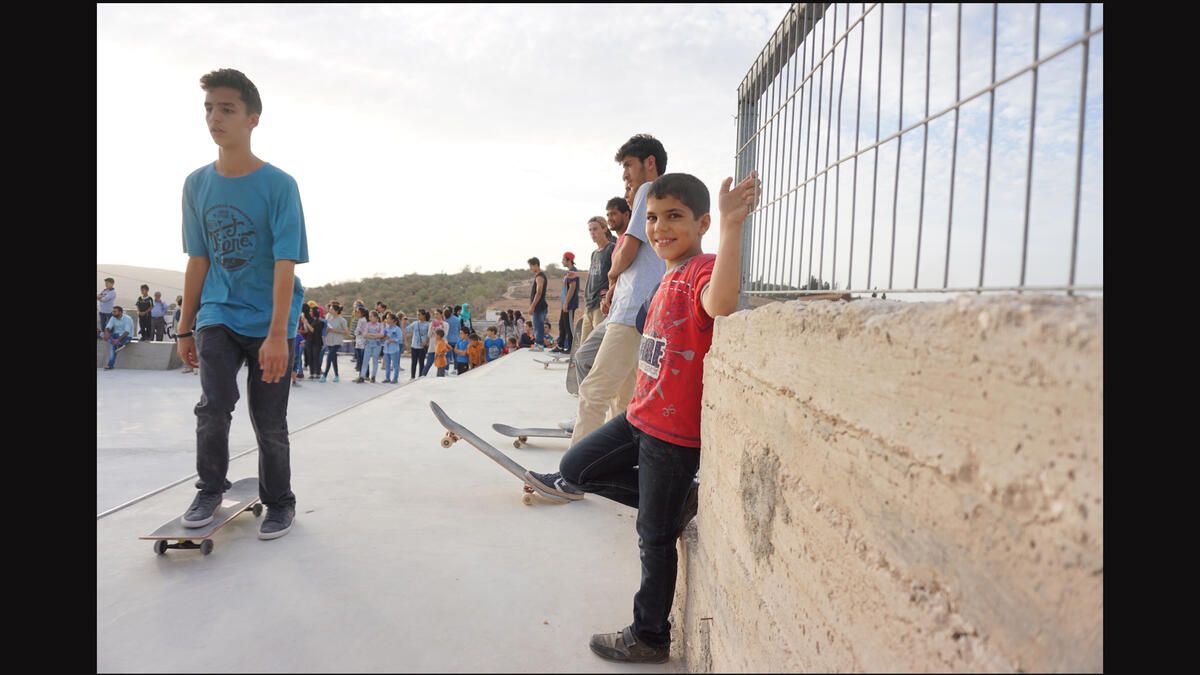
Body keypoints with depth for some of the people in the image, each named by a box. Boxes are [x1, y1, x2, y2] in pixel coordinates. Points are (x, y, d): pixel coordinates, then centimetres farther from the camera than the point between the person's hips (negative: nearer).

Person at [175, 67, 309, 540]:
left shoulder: (279, 185, -10)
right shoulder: (196, 184, 4)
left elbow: (285, 263, -15)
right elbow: (198, 260, 9)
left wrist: (277, 334, -22)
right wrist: (186, 327, 11)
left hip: (267, 321, -3)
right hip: (217, 315, 3)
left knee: (269, 422, 3)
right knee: (214, 404, -12)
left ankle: (279, 502, 24)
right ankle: (211, 489, 14)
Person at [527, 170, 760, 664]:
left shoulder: (704, 269, -17)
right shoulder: (670, 277, 12)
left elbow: (720, 303, -43)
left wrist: (732, 224, -50)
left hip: (675, 432, -9)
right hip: (641, 416, 9)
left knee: (656, 537, 5)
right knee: (576, 469, 17)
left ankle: (650, 637, 27)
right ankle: (680, 500, 19)